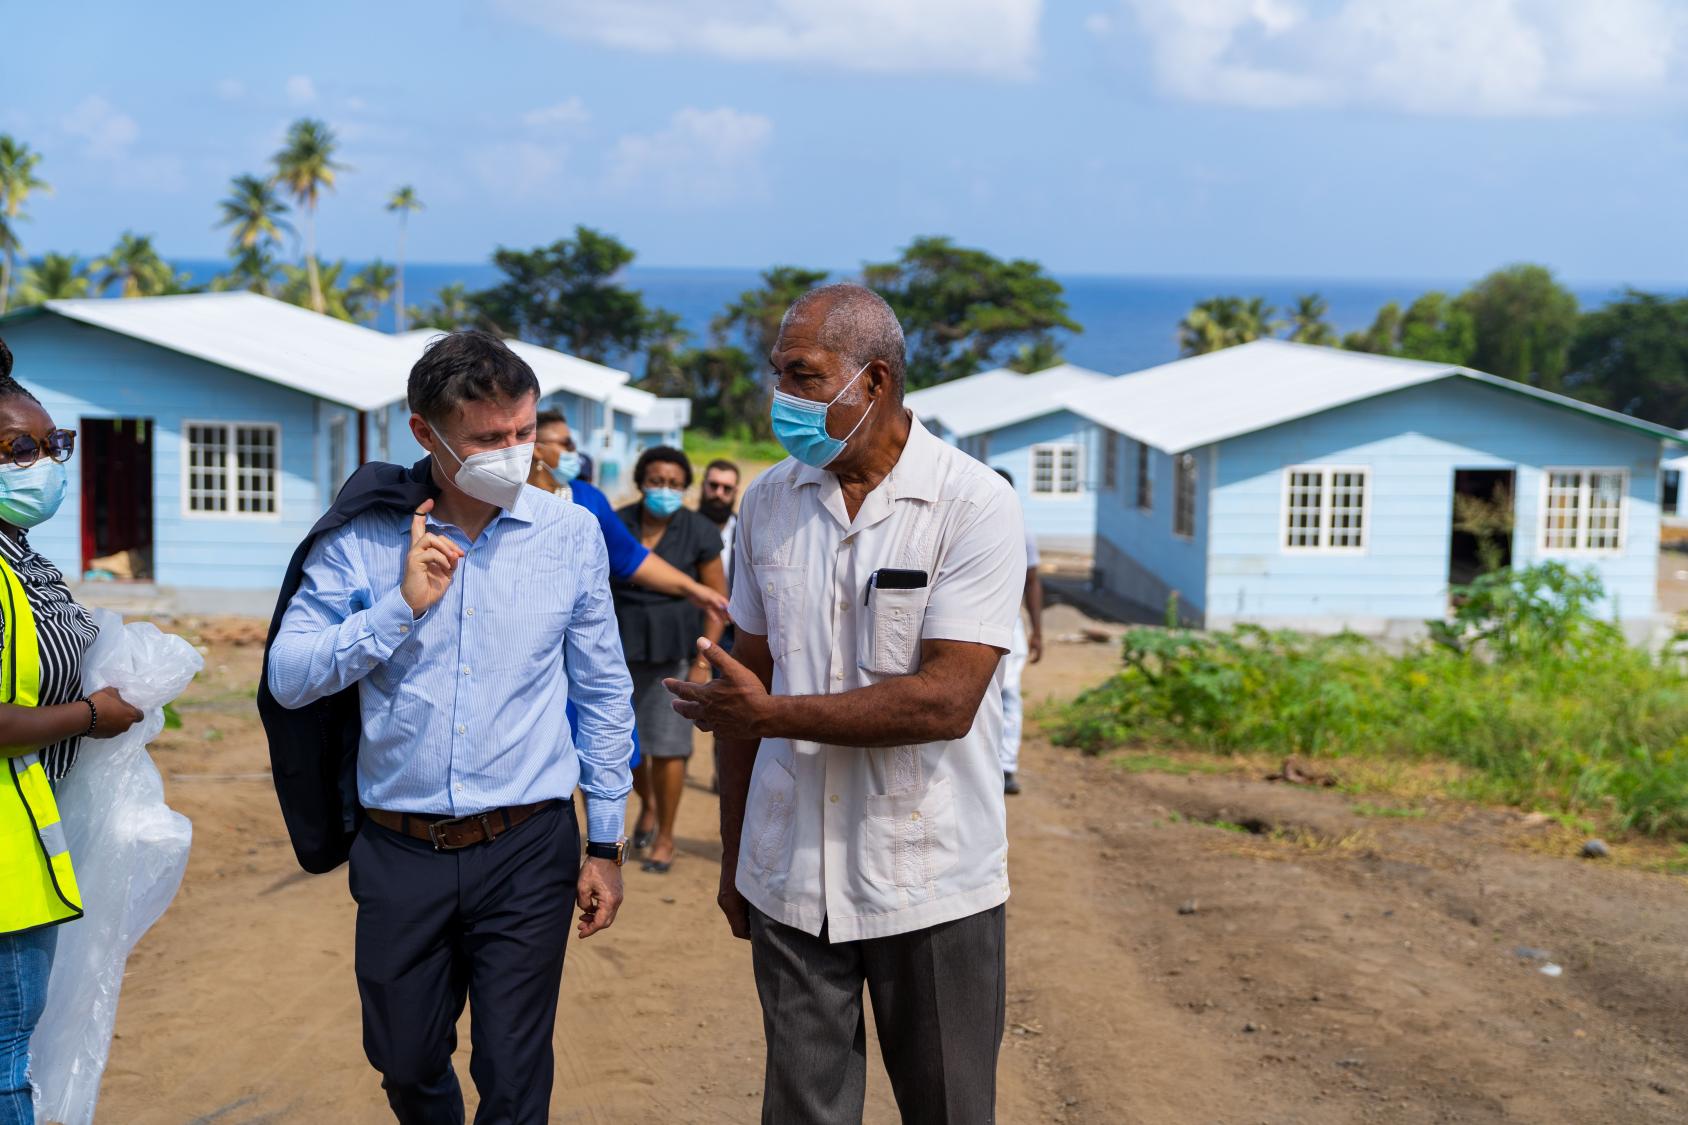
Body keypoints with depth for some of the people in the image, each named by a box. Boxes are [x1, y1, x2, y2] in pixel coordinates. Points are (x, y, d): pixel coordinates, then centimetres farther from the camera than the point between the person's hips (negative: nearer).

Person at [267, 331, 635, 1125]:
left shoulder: (572, 534, -1)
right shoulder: (360, 540, -3)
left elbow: (603, 694, 5)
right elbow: (288, 678, -8)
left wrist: (605, 844, 6)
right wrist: (403, 606, -18)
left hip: (527, 851, -1)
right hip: (400, 851, 1)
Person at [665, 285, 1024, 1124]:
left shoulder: (974, 506, -12)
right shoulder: (768, 502, 4)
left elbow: (946, 701, -20)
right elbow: (751, 678, 10)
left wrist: (773, 716, -19)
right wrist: (733, 855, 12)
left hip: (932, 886, -4)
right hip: (792, 880, 4)